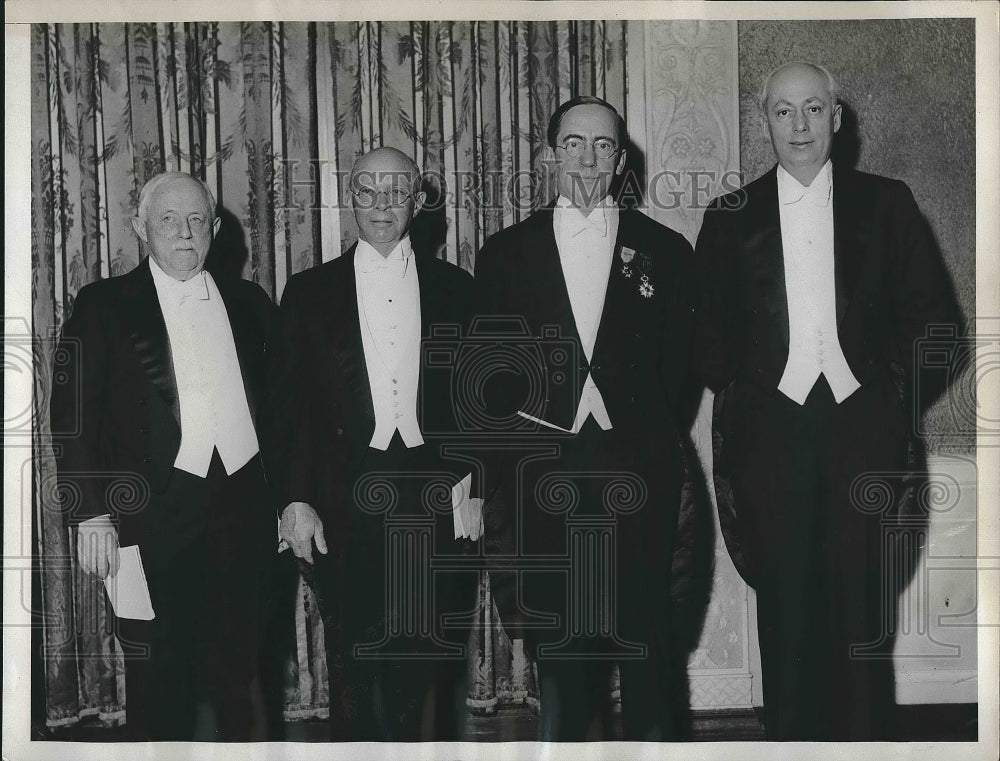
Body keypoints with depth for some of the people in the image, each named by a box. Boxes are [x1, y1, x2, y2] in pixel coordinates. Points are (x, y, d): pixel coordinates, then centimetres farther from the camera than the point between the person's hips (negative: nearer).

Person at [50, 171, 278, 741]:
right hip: (157, 517, -3)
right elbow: (74, 415, -2)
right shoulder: (104, 306, 2)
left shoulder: (249, 303, 12)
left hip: (243, 510, 3)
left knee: (239, 668, 10)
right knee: (160, 678, 3)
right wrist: (90, 513, -9)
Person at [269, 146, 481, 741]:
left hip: (436, 505, 0)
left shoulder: (455, 289, 10)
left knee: (429, 671, 1)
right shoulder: (311, 292, 8)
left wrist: (475, 486, 1)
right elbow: (292, 407, 6)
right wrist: (296, 501, -2)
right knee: (354, 671, 2)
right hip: (346, 508, 0)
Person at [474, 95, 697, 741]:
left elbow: (680, 370, 8)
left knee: (647, 649, 1)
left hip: (638, 480, 0)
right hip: (543, 478, 1)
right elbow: (492, 372, 8)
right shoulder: (506, 253, 9)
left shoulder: (665, 252, 8)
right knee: (559, 653, 5)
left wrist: (658, 453, 1)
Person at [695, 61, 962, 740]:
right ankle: (791, 735, 11)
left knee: (865, 601, -1)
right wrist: (737, 400, 2)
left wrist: (897, 395, 1)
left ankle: (866, 737, 9)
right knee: (786, 605, 1)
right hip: (772, 428, 0)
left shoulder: (887, 204, 9)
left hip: (863, 426, 0)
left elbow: (933, 319, 9)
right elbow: (710, 338, 13)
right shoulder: (731, 219, 11)